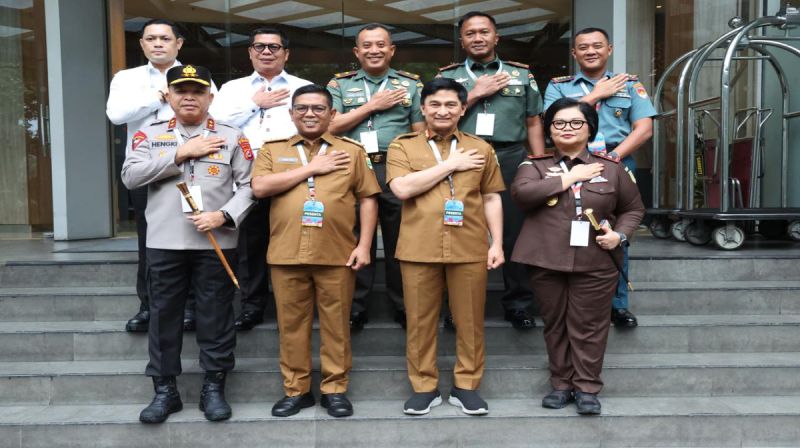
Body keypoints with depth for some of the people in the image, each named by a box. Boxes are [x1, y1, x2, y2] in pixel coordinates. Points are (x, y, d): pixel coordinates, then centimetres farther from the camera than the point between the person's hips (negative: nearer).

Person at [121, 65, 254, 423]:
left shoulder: (232, 136, 5)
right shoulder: (149, 135, 8)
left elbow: (248, 185, 0)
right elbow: (130, 176, -7)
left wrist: (224, 216, -16)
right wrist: (182, 153, -10)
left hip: (216, 243, -1)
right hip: (164, 243, 1)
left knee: (216, 316, 5)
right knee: (163, 316, 8)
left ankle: (214, 388, 19)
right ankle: (164, 390, 21)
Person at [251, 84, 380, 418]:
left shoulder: (352, 151, 8)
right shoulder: (272, 150, 10)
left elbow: (367, 198, 6)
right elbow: (259, 187, -7)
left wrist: (364, 245, -3)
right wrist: (311, 168, -7)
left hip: (337, 254, -1)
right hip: (286, 254, 1)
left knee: (336, 324, 6)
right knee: (292, 324, 9)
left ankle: (335, 389, 20)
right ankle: (295, 390, 22)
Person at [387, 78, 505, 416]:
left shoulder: (480, 149, 10)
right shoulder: (402, 146, 5)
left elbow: (491, 199, 11)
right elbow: (402, 188, -12)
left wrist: (497, 243, 3)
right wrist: (451, 164, -8)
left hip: (470, 249, 1)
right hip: (419, 249, -1)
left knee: (469, 320, 8)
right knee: (420, 321, 7)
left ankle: (466, 386, 23)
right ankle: (424, 387, 22)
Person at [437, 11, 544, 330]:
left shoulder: (521, 75, 15)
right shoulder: (447, 76, 12)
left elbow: (533, 123, 14)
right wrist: (476, 94, -4)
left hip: (511, 160, 1)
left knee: (515, 232, 3)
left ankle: (518, 304, 16)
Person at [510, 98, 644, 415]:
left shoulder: (611, 167, 8)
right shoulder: (536, 165, 6)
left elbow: (633, 208, 16)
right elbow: (521, 193, -15)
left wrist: (620, 234, -4)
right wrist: (569, 177, -11)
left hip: (595, 264, 0)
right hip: (546, 262, 1)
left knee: (588, 327, 3)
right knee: (555, 325, 9)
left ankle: (587, 387, 17)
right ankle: (561, 384, 23)